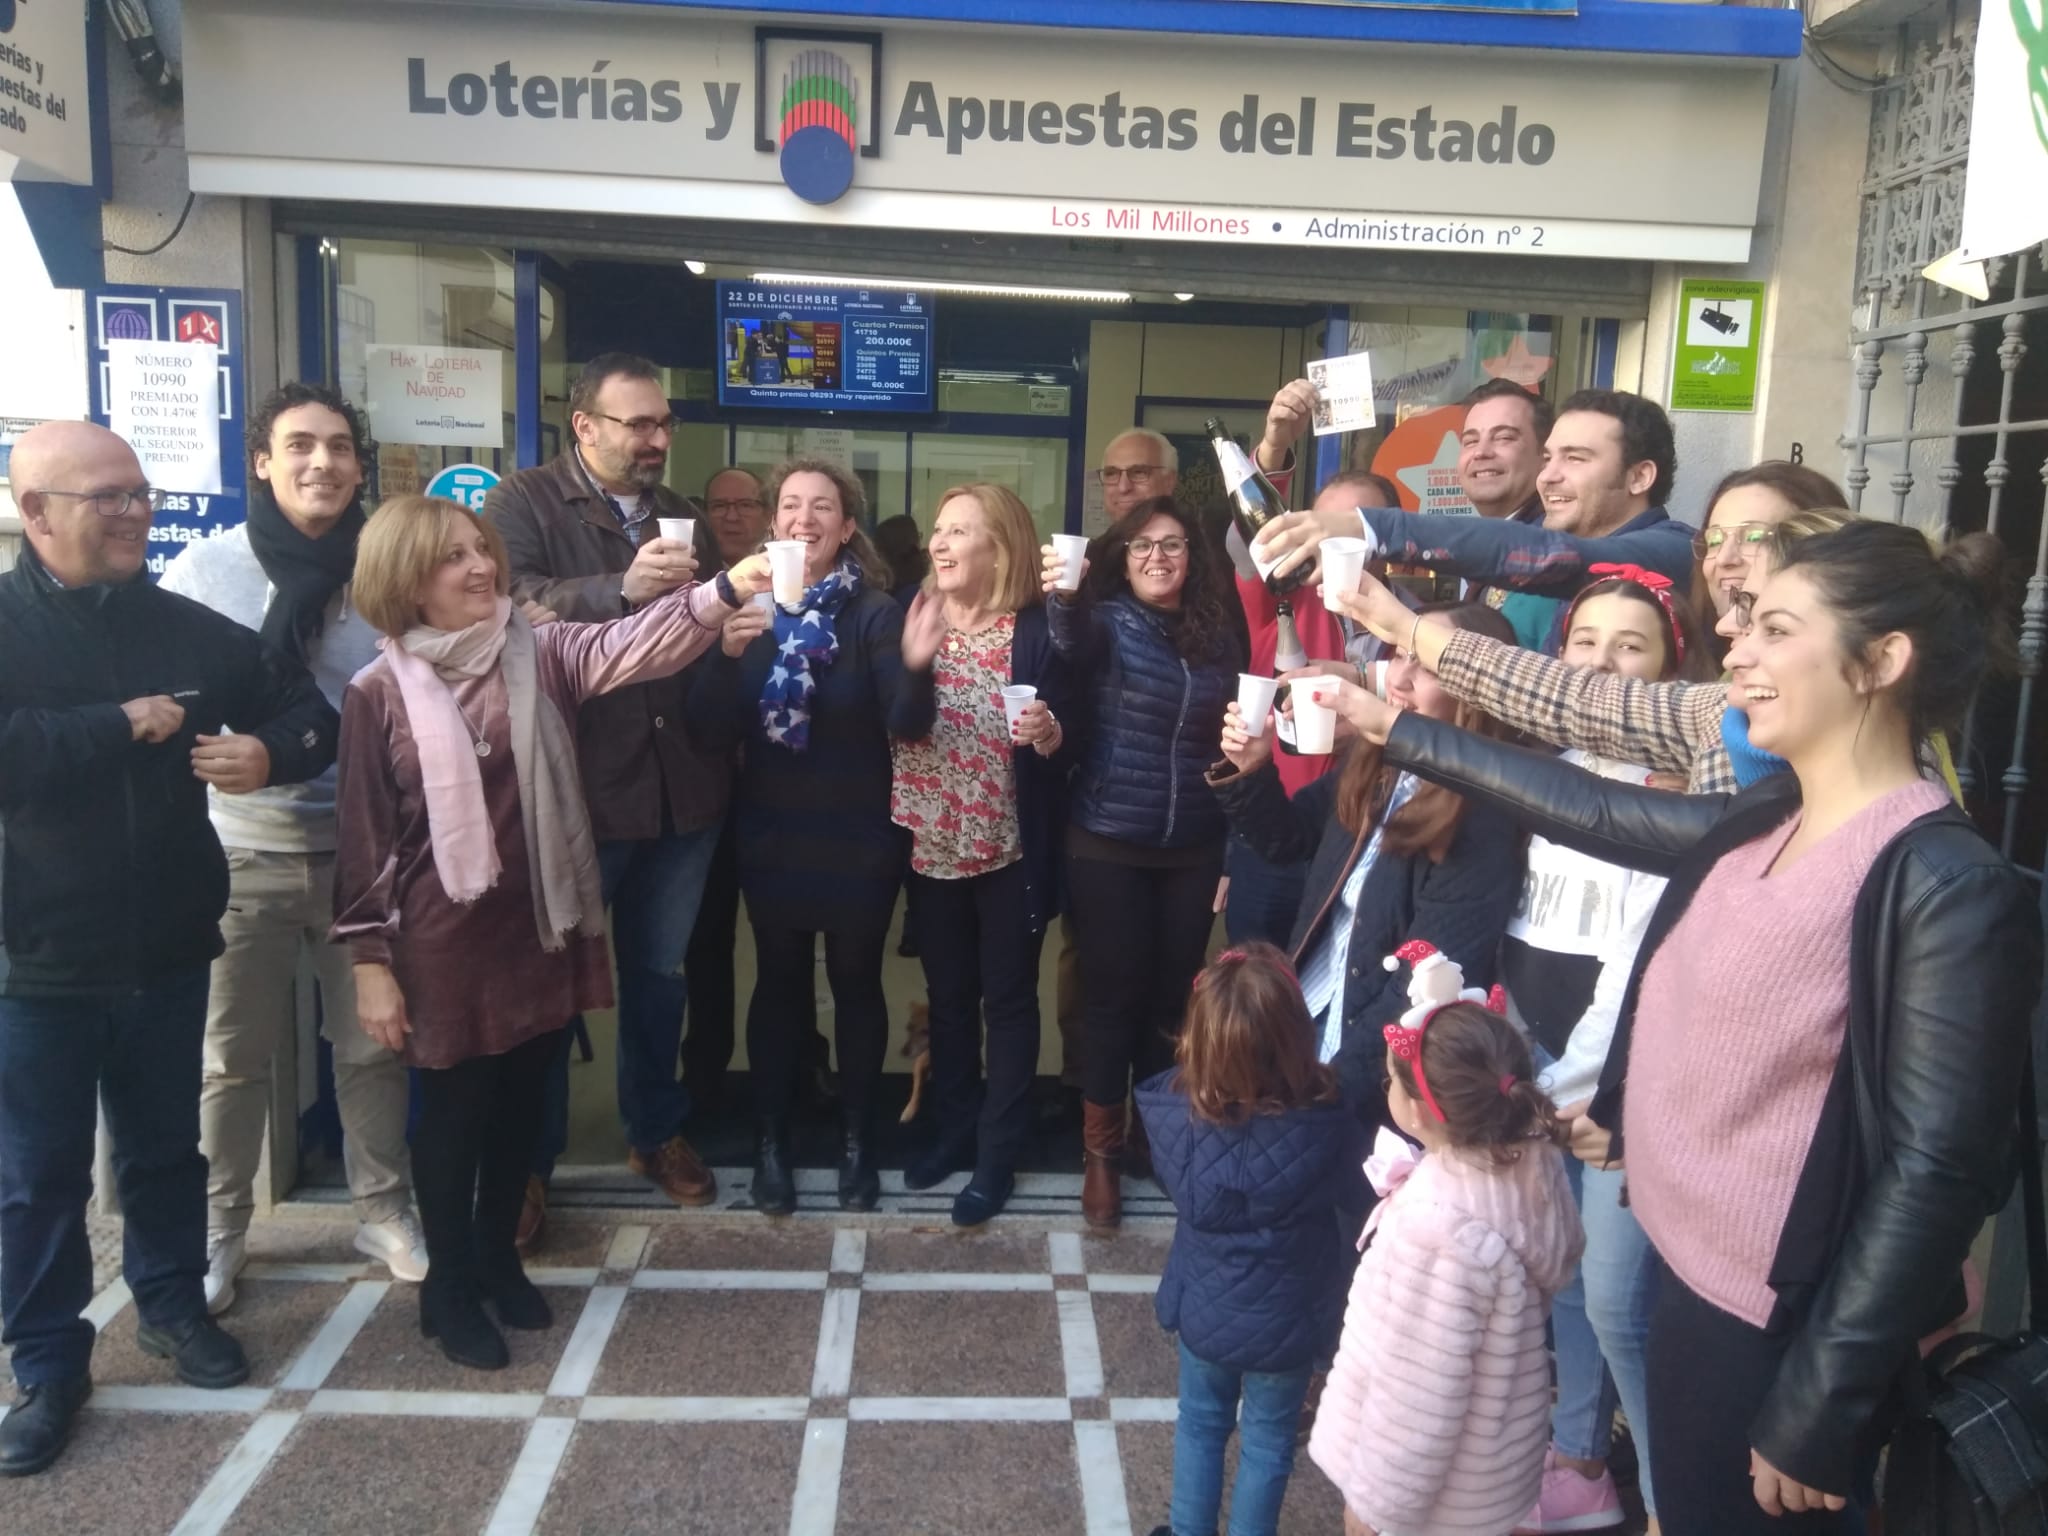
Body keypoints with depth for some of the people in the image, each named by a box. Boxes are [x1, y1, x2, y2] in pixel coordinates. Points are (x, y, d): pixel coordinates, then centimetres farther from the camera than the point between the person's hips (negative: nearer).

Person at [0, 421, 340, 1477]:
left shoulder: (185, 628, 2)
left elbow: (309, 712, 7)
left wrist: (271, 753, -14)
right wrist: (119, 727, -21)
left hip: (168, 950, 3)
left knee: (167, 1146, 18)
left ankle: (171, 1303, 39)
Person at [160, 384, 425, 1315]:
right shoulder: (204, 571, -2)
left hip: (362, 844, 1)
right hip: (243, 848, -1)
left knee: (373, 1043, 11)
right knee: (232, 1055, 8)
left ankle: (383, 1210, 28)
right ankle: (218, 1229, 26)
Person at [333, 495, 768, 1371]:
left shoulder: (537, 654, -1)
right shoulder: (379, 692, -7)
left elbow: (625, 647, -19)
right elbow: (364, 837, -5)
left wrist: (727, 588, -34)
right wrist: (370, 960, -6)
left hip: (540, 923, 3)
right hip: (444, 937, -3)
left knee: (522, 1100, 16)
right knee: (454, 1106, 10)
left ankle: (498, 1257, 37)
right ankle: (450, 1287, 28)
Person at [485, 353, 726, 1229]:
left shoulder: (677, 515, 16)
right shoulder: (523, 503, -3)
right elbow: (510, 600, -23)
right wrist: (621, 589, -34)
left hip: (680, 787, 6)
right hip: (572, 787, -5)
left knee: (661, 973, 18)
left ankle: (656, 1132, 35)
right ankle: (529, 1159, 23)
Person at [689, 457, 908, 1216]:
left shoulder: (875, 611, -8)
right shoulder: (748, 605, 0)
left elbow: (906, 722, -19)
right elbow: (711, 726, -8)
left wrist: (916, 667, -39)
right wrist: (728, 652, -27)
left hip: (859, 837, -2)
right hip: (772, 833, 2)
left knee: (855, 980, 8)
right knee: (779, 981, 9)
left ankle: (857, 1139, 24)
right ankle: (771, 1141, 23)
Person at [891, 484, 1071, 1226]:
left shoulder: (1036, 630, -10)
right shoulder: (915, 619, 0)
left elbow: (1061, 742, -6)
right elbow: (899, 727, -11)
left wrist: (1049, 734, -28)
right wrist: (913, 663, -28)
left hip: (1010, 846, -4)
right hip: (932, 844, 4)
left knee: (1008, 999, 7)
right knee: (947, 994, 17)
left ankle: (998, 1154, 19)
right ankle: (953, 1129, 34)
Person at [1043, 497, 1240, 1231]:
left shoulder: (1216, 637, 7)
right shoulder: (1107, 620, -4)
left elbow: (1230, 742, 12)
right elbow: (1073, 645, -28)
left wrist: (1234, 846, 5)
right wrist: (1061, 595, -49)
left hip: (1193, 849, 4)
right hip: (1108, 844, -3)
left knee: (1173, 995, 11)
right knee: (1114, 993, 1)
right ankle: (1101, 1153, 15)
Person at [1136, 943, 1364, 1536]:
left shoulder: (1176, 1110, -27)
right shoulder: (1322, 1129, -32)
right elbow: (1364, 1164, -8)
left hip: (1204, 1304, 2)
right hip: (1284, 1317, -2)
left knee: (1200, 1423, 27)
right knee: (1268, 1441, 23)